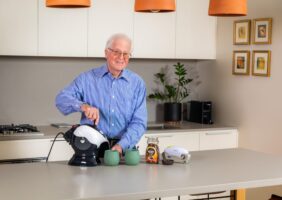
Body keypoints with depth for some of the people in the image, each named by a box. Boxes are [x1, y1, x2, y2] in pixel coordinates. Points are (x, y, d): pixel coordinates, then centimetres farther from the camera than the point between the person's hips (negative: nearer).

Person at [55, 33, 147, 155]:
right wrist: (83, 106, -23)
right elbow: (61, 99, -4)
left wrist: (121, 145, -16)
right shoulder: (87, 79, 6)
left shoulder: (137, 83, 7)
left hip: (125, 148, 1)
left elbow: (139, 122, 0)